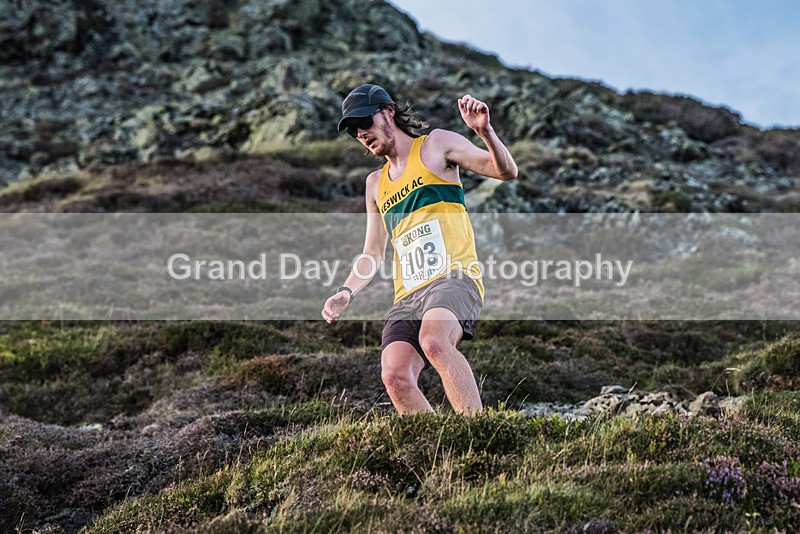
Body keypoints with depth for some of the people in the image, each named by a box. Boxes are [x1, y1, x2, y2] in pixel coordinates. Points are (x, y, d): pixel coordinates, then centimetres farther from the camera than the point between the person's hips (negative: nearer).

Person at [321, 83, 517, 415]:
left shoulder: (436, 145, 12)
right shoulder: (376, 183, 27)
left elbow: (506, 171, 4)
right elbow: (373, 253, 29)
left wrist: (485, 132, -14)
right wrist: (346, 291, 12)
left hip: (453, 278, -5)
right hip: (407, 294, 5)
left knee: (434, 342, -35)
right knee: (395, 375, -21)